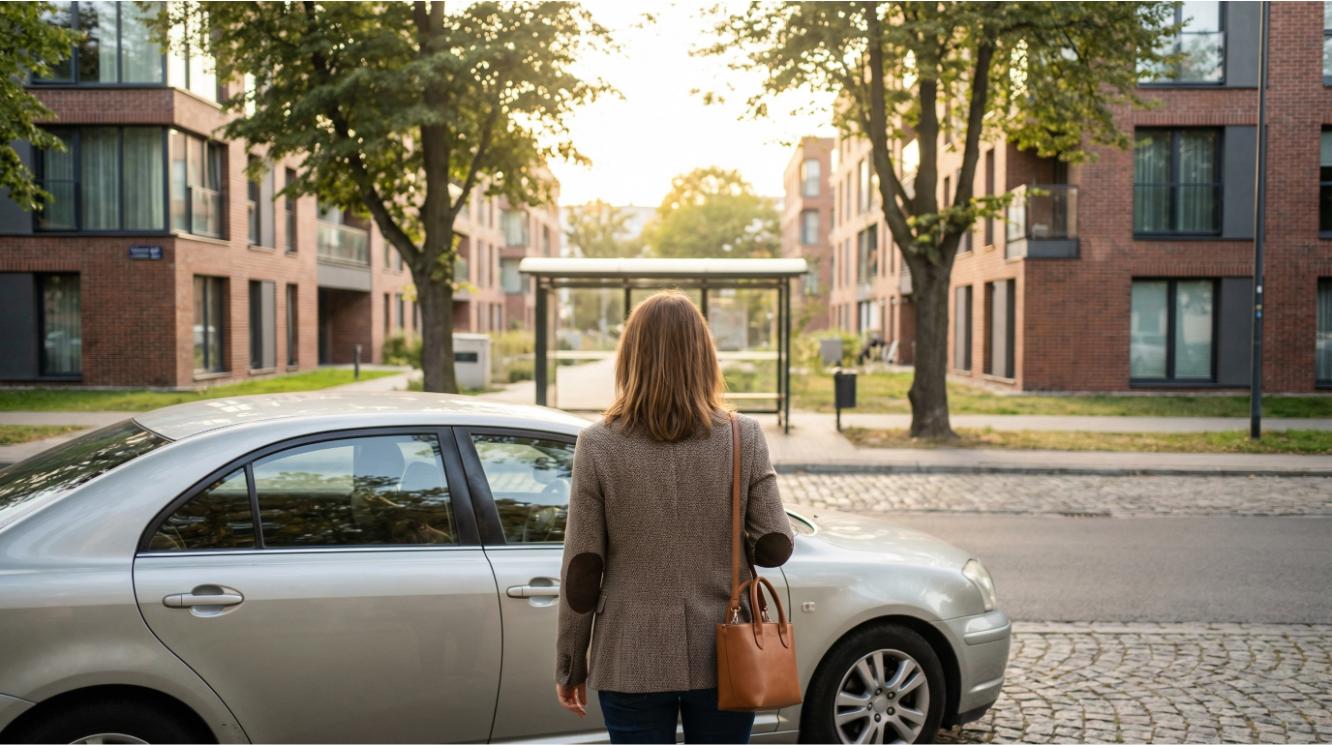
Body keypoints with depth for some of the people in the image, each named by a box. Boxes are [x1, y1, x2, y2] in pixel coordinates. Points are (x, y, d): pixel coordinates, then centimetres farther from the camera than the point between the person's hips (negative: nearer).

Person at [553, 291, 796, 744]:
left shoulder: (599, 446, -9)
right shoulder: (744, 439, -6)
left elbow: (581, 571, -6)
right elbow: (775, 547, -5)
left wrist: (570, 666, 4)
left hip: (633, 661, -1)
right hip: (724, 657, 1)